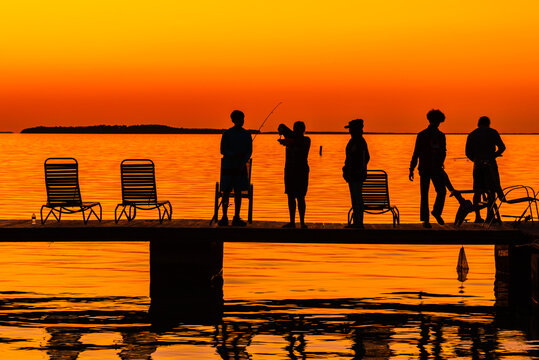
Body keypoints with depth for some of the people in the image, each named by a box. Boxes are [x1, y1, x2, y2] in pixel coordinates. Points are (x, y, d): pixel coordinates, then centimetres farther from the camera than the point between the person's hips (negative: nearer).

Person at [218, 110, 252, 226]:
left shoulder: (246, 135, 6)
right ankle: (224, 218, 5)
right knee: (226, 192, -1)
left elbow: (249, 151, 5)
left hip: (240, 168, 2)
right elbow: (223, 150, -5)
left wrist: (243, 163, -12)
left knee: (238, 192, 2)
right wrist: (235, 154, -22)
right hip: (227, 167, -2)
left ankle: (236, 218, 7)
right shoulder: (227, 134, -2)